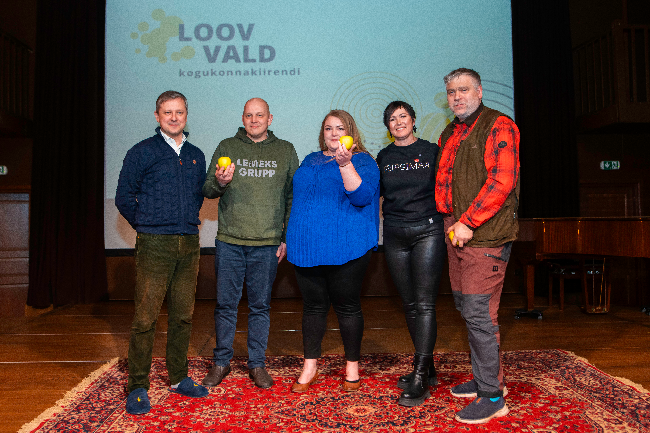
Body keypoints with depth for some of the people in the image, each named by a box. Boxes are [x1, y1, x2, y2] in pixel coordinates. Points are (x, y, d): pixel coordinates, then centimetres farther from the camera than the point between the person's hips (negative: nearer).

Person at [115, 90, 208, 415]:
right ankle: (137, 388, 8)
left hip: (189, 245, 5)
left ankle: (178, 378, 23)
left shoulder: (196, 155, 15)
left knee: (183, 316, 10)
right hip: (154, 245, -4)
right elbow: (124, 198, 2)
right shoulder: (142, 152, 0)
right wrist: (147, 227, 7)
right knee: (145, 318, -3)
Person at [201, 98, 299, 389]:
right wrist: (220, 182, -16)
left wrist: (288, 238, 1)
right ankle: (221, 362, 23)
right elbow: (207, 190, 7)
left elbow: (293, 198, 8)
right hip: (229, 241, 0)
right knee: (226, 304, 7)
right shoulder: (227, 147, 8)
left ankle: (257, 364, 22)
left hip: (267, 244, 0)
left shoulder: (285, 151, 8)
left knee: (260, 306, 8)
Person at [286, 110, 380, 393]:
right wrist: (289, 239, 19)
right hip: (306, 247, 5)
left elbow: (361, 196, -17)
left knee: (347, 307, 5)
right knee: (313, 306, 11)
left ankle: (352, 367, 23)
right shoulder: (310, 161, 17)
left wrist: (345, 164, -29)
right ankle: (310, 367, 24)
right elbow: (298, 197, 23)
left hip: (344, 249, -5)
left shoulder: (363, 161, 0)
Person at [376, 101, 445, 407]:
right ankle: (428, 368, 21)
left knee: (424, 304, -8)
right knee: (410, 305, 8)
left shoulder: (431, 151, 4)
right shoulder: (384, 157, 13)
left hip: (428, 231, -4)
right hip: (394, 235, 4)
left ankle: (420, 378, -5)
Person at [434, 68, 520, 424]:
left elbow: (502, 181, -17)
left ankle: (492, 397, 5)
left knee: (478, 312, -8)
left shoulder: (498, 126, -6)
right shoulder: (449, 135, 19)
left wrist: (468, 222, -19)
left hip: (485, 235, -8)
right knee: (465, 305, 13)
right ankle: (488, 378, 29)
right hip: (455, 233, 9)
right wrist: (450, 220, 14)